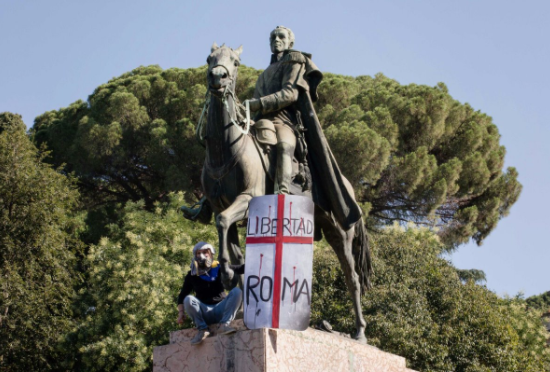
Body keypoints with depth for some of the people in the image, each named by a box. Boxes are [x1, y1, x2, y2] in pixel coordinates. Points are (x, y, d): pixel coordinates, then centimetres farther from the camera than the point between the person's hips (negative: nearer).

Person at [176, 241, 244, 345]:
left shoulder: (219, 269, 6)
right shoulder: (192, 275, 6)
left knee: (237, 291, -21)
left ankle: (224, 325, -31)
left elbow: (241, 269, -3)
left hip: (221, 310, 1)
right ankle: (203, 329, -22)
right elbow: (182, 296, 9)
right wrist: (181, 312, -6)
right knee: (188, 299, -27)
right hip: (204, 314, -1)